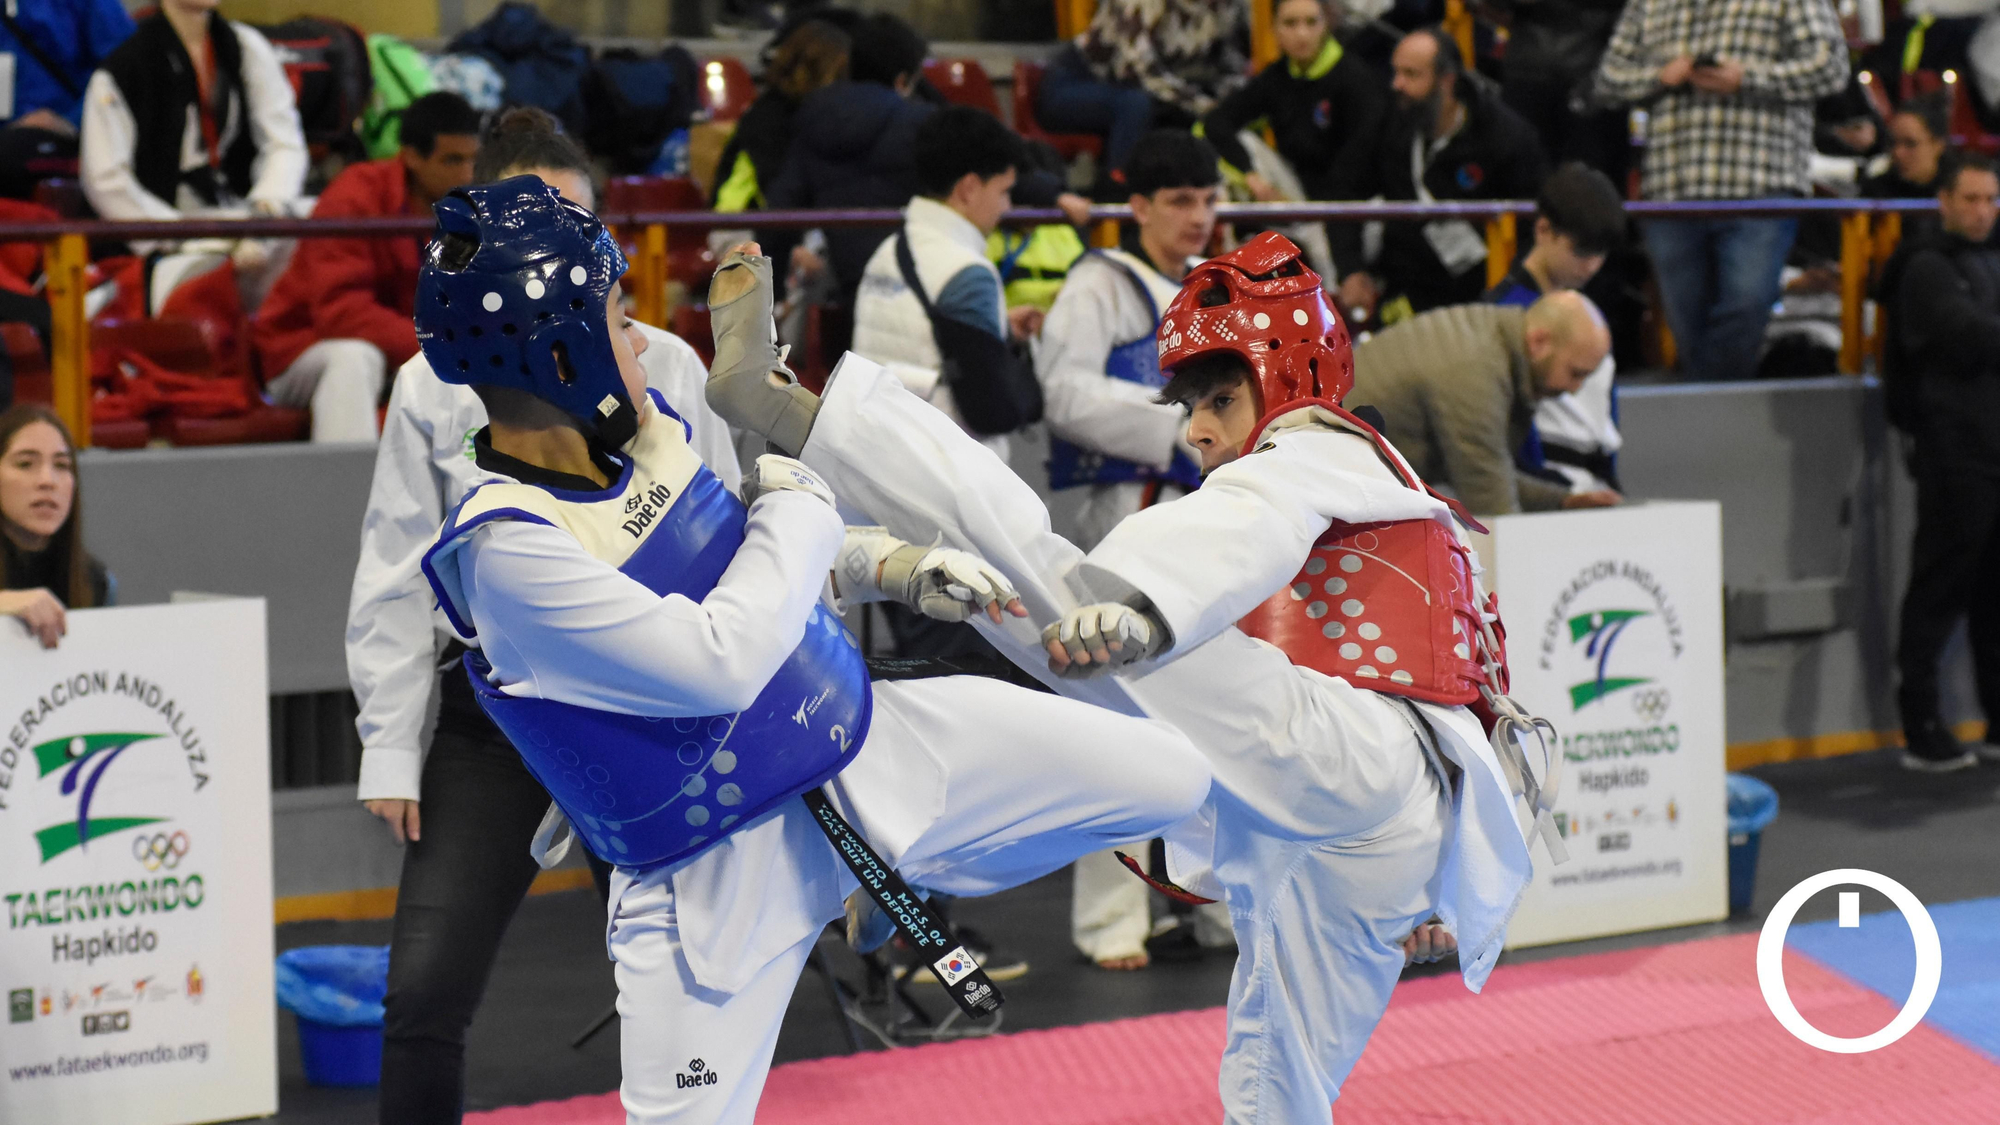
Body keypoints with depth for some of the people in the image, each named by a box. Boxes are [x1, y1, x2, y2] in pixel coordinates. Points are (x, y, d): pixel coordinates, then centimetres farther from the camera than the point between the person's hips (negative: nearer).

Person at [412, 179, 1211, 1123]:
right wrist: (798, 500, -16)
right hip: (716, 875, -6)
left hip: (867, 736, 7)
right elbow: (721, 661, -30)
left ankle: (894, 882, 23)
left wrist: (892, 566, 7)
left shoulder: (642, 427, -1)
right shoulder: (504, 550, -25)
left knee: (1168, 778, 3)